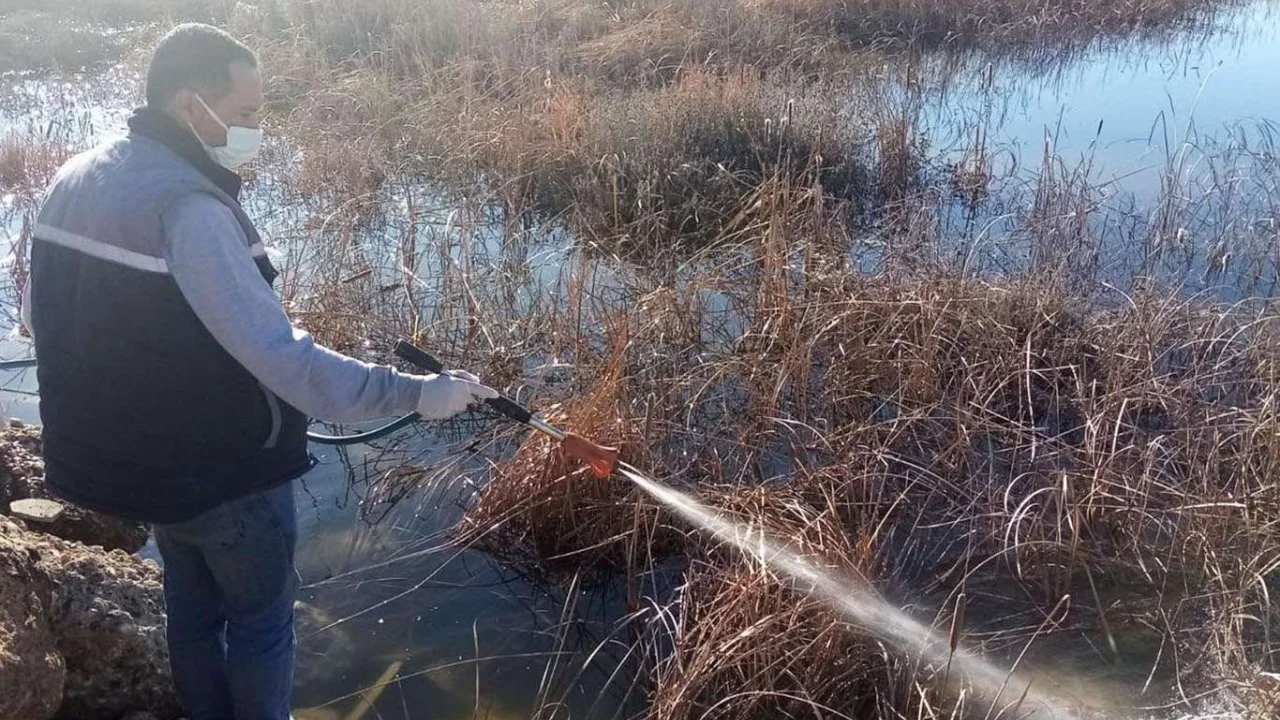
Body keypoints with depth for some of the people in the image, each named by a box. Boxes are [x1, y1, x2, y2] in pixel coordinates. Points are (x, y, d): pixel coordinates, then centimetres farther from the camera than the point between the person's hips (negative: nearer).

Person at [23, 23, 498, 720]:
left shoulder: (73, 181, 0)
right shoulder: (187, 205, -28)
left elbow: (40, 313, 12)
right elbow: (284, 359, -34)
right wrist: (417, 391, -30)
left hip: (122, 453, 8)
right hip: (222, 467, -8)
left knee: (191, 603, 25)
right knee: (261, 614, 13)